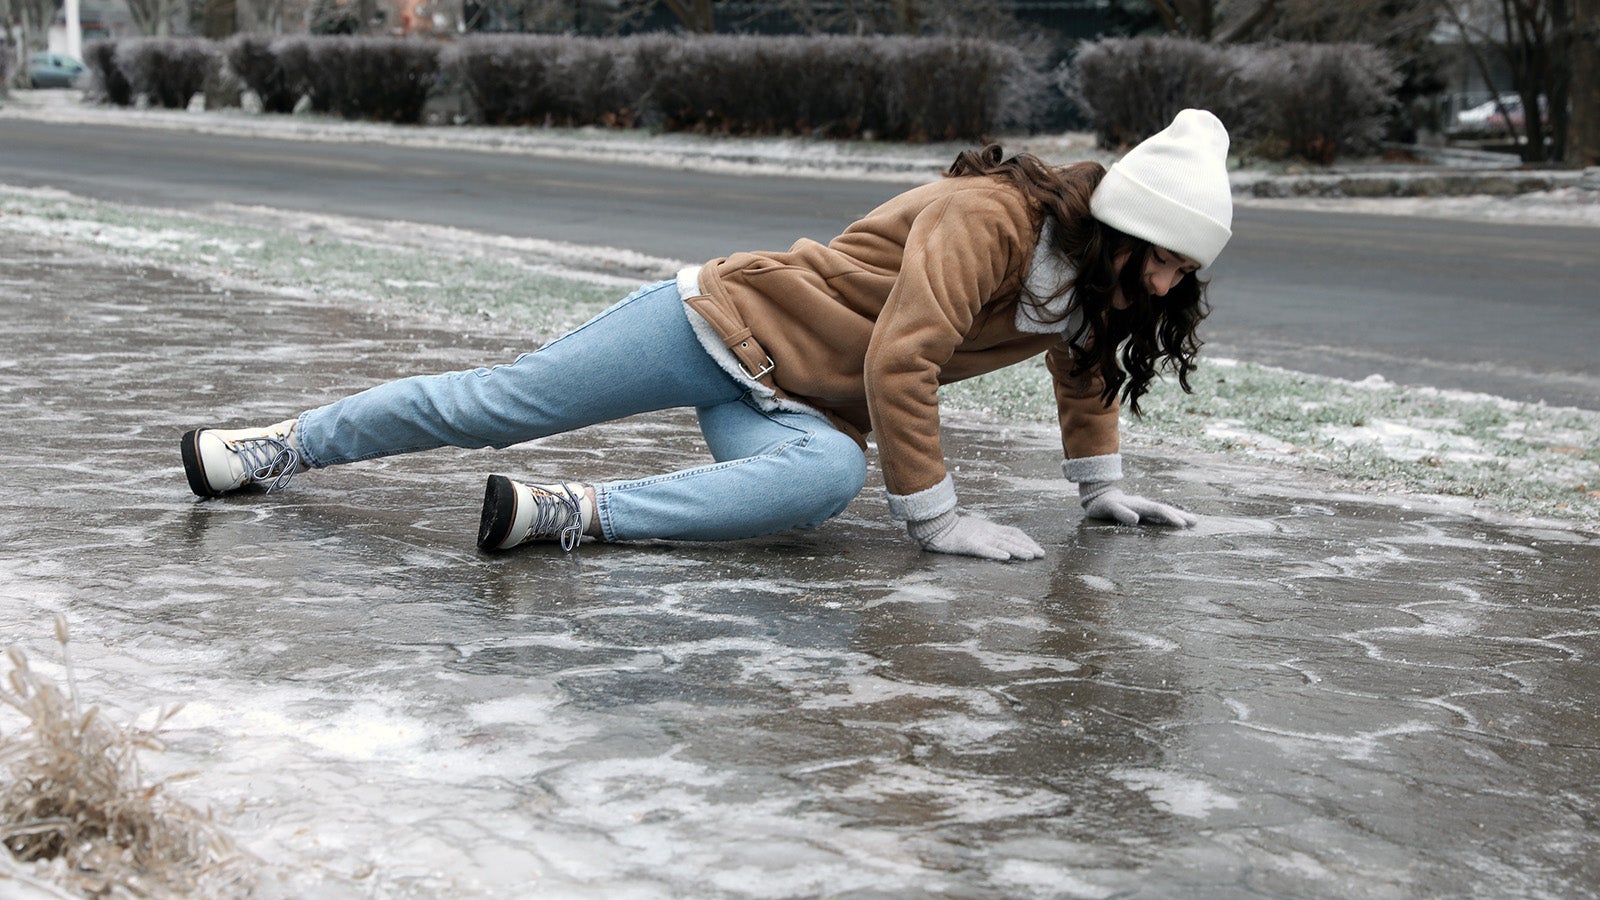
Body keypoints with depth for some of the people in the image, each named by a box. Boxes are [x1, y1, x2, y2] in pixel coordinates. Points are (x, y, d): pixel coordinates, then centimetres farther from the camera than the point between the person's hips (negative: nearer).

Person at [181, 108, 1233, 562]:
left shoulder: (1093, 284, 3)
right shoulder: (990, 217, -24)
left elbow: (1084, 371, 25)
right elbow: (898, 361, -28)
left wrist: (1104, 490, 25)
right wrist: (936, 515, -23)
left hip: (792, 407, 6)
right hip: (728, 318, -5)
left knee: (829, 475, -31)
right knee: (498, 401, -4)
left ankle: (570, 512, -31)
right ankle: (284, 446, 13)